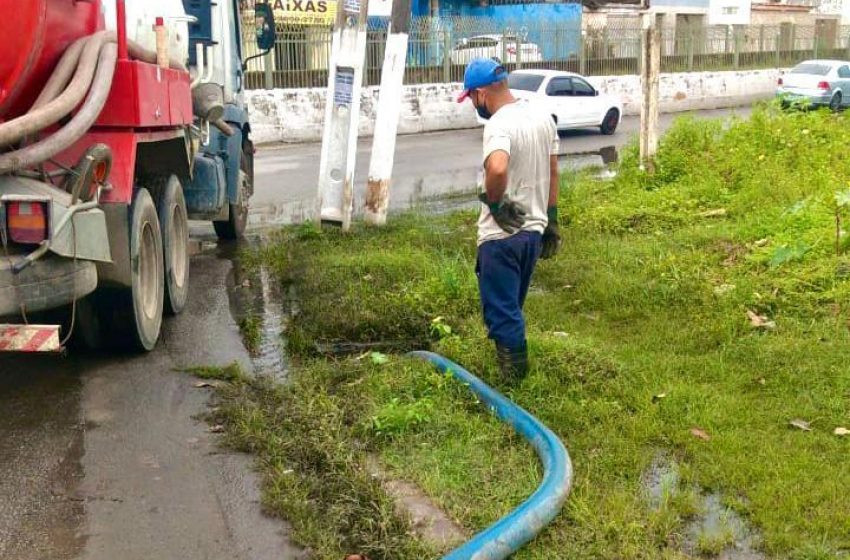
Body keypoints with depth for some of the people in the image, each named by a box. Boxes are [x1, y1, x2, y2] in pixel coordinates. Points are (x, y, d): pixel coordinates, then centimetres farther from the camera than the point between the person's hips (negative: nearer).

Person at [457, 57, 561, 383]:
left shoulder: (499, 124, -20)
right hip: (533, 229, 9)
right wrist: (551, 221, 20)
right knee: (511, 309, 23)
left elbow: (497, 169, -41)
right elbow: (552, 173, 14)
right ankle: (516, 375, 36)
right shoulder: (542, 117, 7)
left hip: (502, 235, -9)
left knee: (502, 313, 0)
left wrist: (494, 201, -22)